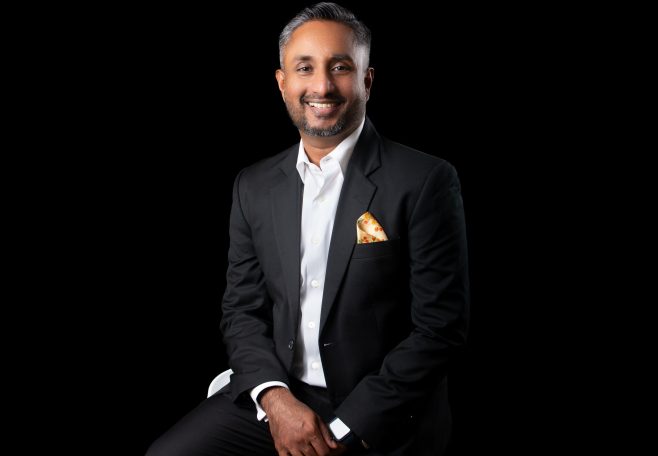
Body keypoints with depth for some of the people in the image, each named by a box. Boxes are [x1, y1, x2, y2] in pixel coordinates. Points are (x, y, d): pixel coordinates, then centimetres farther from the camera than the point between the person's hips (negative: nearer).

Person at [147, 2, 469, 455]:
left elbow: (440, 324, -11)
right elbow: (241, 309, 7)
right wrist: (274, 398, -10)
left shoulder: (425, 181, -9)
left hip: (382, 415, -3)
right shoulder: (255, 186, 6)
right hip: (277, 397, 3)